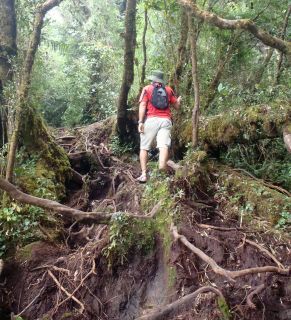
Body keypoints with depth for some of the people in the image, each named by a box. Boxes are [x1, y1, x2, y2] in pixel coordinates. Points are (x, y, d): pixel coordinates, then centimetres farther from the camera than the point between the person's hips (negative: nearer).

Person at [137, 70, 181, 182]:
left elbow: (142, 106, -2)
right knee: (164, 145, -15)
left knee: (144, 147, 6)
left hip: (151, 120, -1)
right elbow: (177, 106, 22)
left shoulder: (147, 89, 11)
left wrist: (140, 122, -6)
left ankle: (144, 174, -1)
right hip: (166, 120, 2)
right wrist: (179, 100, 44)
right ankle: (162, 165, -42)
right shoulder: (169, 90, 19)